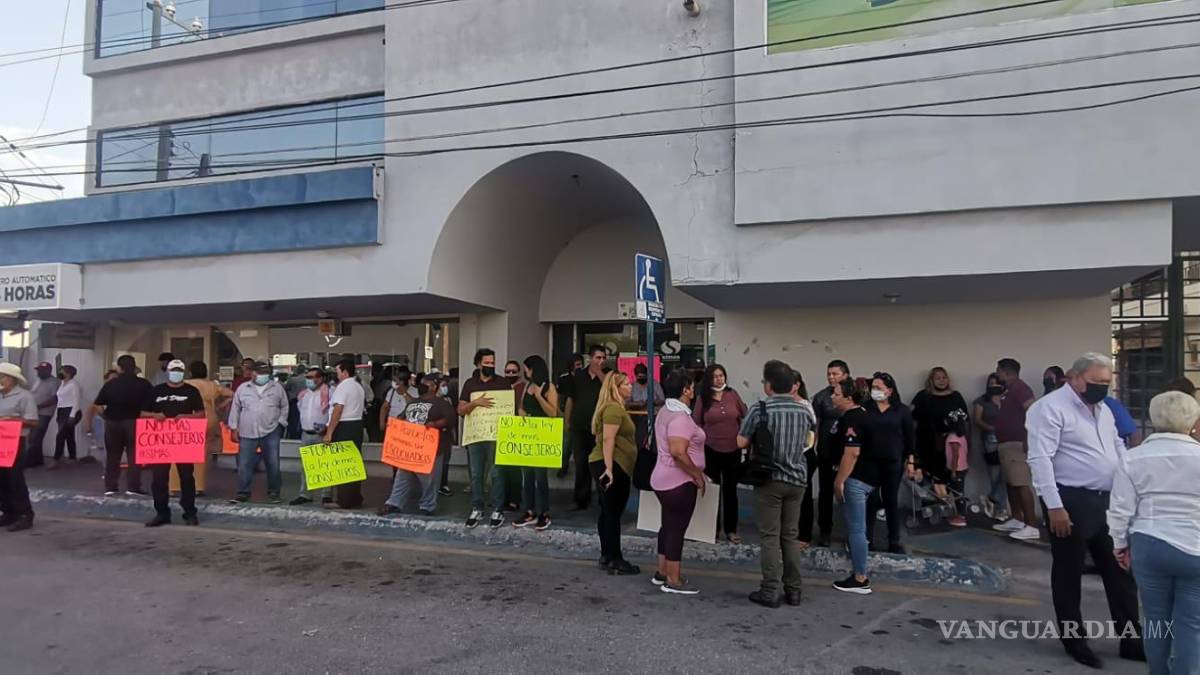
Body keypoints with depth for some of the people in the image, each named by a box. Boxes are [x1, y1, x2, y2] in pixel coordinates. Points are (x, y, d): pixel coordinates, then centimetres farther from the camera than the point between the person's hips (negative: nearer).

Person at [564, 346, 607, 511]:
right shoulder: (578, 376, 7)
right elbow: (570, 400, 12)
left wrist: (599, 373, -16)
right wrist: (567, 421, 10)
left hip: (599, 427, -2)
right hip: (579, 427, 2)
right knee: (580, 464, 7)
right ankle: (581, 500, 16)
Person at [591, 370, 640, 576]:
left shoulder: (615, 407, 18)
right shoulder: (614, 409, -16)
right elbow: (608, 439, -23)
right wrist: (609, 468, -26)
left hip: (614, 466, 11)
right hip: (612, 466, -11)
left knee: (608, 512, 14)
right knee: (613, 513, -5)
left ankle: (606, 556, 22)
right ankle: (615, 560, 1)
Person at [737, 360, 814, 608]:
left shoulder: (759, 410, -12)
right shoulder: (804, 411, 2)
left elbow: (741, 442, -7)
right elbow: (813, 425, 22)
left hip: (770, 479, -4)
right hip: (797, 479, 4)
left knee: (770, 536, 1)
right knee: (791, 535, 13)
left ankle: (770, 591, 2)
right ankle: (793, 590, 18)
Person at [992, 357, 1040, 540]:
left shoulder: (1019, 388, -11)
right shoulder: (1009, 390, 19)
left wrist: (1027, 439, -25)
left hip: (1016, 444, -10)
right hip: (1006, 443, 10)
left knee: (1022, 485, -11)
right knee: (1011, 484, 14)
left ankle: (1032, 527, -12)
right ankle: (1016, 520, 21)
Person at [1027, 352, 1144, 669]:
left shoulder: (1103, 409, 14)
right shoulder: (1050, 407, -14)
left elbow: (1118, 449, 23)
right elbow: (1040, 458, -20)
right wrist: (1054, 506, -23)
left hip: (1107, 501, 8)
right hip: (1071, 502, -8)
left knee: (1120, 571, 14)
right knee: (1069, 573, 7)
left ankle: (1131, 639, 27)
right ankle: (1074, 640, 21)